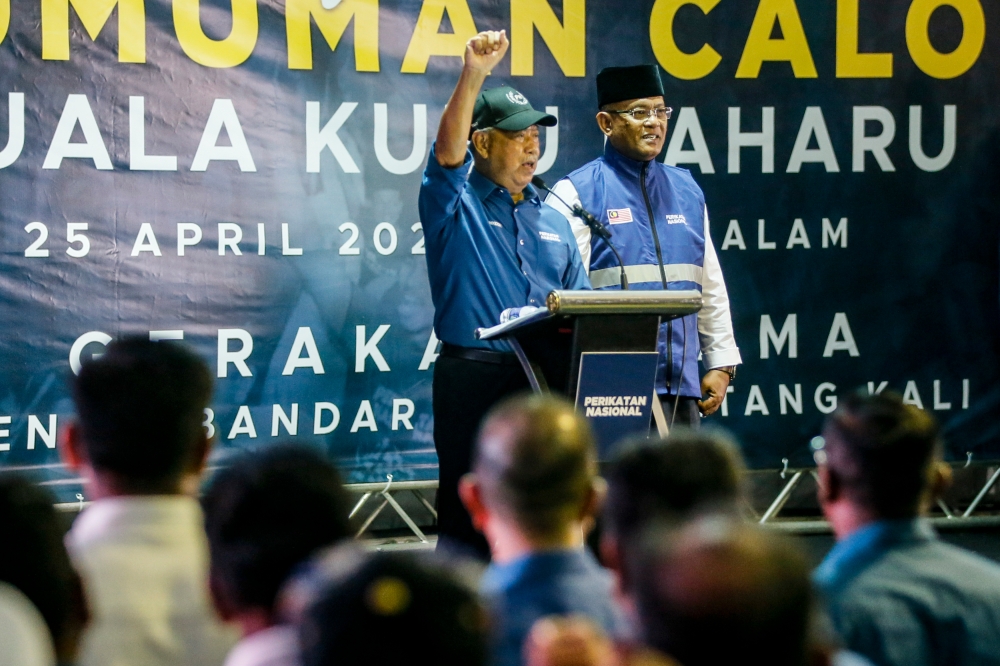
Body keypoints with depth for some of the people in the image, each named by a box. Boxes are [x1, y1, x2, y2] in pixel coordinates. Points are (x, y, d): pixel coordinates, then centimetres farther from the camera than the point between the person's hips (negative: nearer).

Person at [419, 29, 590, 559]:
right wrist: (473, 76, -32)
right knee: (468, 514, -6)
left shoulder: (551, 220, 19)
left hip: (545, 384, 5)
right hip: (473, 373, -5)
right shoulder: (455, 204, 3)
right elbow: (447, 147, -18)